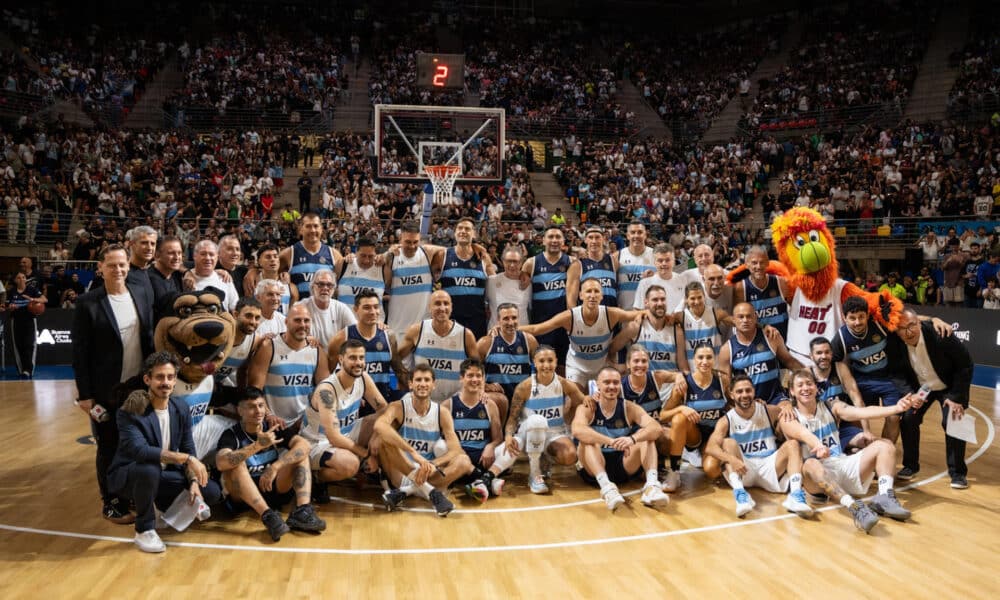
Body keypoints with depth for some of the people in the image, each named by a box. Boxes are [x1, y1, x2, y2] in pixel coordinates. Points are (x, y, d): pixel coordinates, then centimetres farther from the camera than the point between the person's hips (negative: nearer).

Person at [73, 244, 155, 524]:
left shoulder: (141, 294, 1)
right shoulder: (87, 303, -12)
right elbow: (79, 352, -10)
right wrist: (84, 394, -10)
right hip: (106, 391, -4)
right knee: (109, 449, 9)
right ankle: (112, 504, 24)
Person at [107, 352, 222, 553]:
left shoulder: (181, 409, -4)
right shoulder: (130, 412, -22)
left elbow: (189, 450, 0)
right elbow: (139, 450, -36)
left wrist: (193, 482, -16)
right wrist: (186, 458, -38)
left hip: (163, 475, 5)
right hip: (127, 476, -5)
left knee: (212, 492, -12)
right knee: (150, 469, -39)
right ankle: (144, 529, -15)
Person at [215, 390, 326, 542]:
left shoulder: (273, 429, 1)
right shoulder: (231, 435, -8)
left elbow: (304, 445, -15)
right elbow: (221, 463, -31)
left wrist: (275, 467, -28)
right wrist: (258, 445, -40)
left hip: (274, 490, 3)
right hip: (243, 497, -3)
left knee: (300, 453, -13)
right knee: (235, 464, -28)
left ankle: (302, 511, -33)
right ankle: (268, 515, -41)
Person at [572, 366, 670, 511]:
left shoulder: (629, 408, -2)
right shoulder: (587, 408, -9)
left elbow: (656, 428, -20)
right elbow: (577, 430, -33)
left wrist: (632, 439, -42)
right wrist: (611, 441, -47)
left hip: (624, 467, 2)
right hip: (595, 469, -2)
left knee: (646, 437, -16)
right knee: (587, 439, -28)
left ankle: (652, 485, -36)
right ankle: (606, 487, -46)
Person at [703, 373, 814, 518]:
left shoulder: (770, 412, 4)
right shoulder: (726, 421, -4)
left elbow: (798, 429, 1)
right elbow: (710, 447, -20)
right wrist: (732, 459, -38)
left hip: (769, 468, 1)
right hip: (741, 471, -1)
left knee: (792, 444, -18)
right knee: (728, 442, -23)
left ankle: (795, 496, -37)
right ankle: (740, 494, -41)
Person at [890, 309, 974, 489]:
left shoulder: (940, 336, -32)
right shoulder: (895, 344, -22)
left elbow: (966, 365, -20)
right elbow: (900, 370, -3)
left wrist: (957, 397, -21)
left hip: (949, 387, -3)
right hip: (920, 387, 3)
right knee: (908, 419, -10)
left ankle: (958, 472, 2)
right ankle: (910, 466, 10)